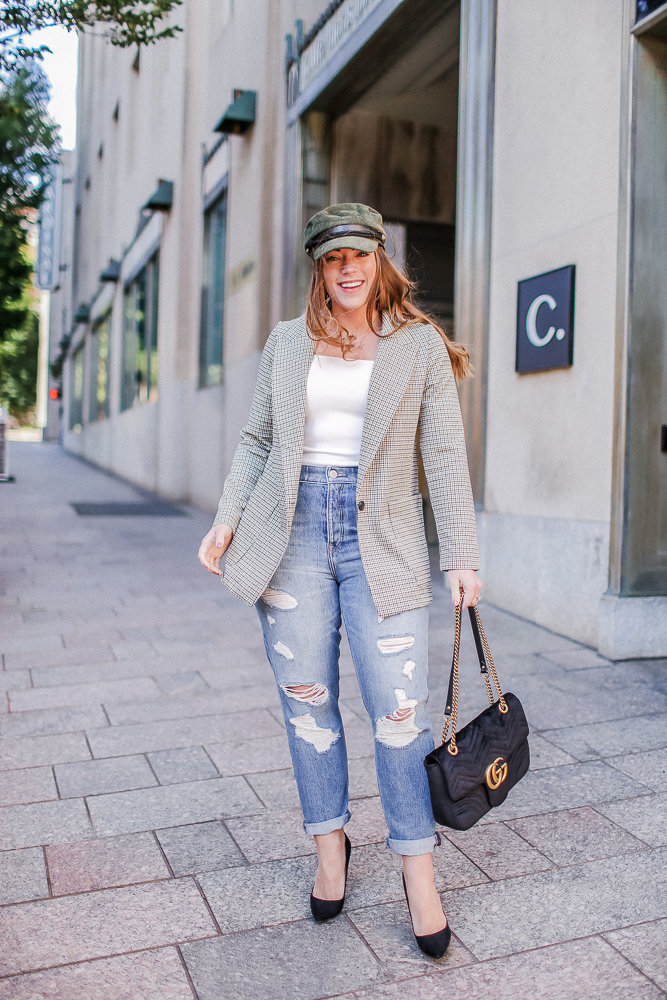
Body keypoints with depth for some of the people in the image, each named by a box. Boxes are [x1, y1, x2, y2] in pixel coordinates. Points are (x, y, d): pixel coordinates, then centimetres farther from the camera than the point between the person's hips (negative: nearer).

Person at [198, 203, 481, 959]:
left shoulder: (419, 345, 5)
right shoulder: (287, 342, 12)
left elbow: (444, 455, 1)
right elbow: (256, 440, 14)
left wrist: (460, 557, -3)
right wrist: (227, 519, 1)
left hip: (379, 536, -2)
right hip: (294, 529, 3)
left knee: (398, 709, -4)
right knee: (307, 699, 8)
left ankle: (418, 868, 14)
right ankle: (329, 845, 27)